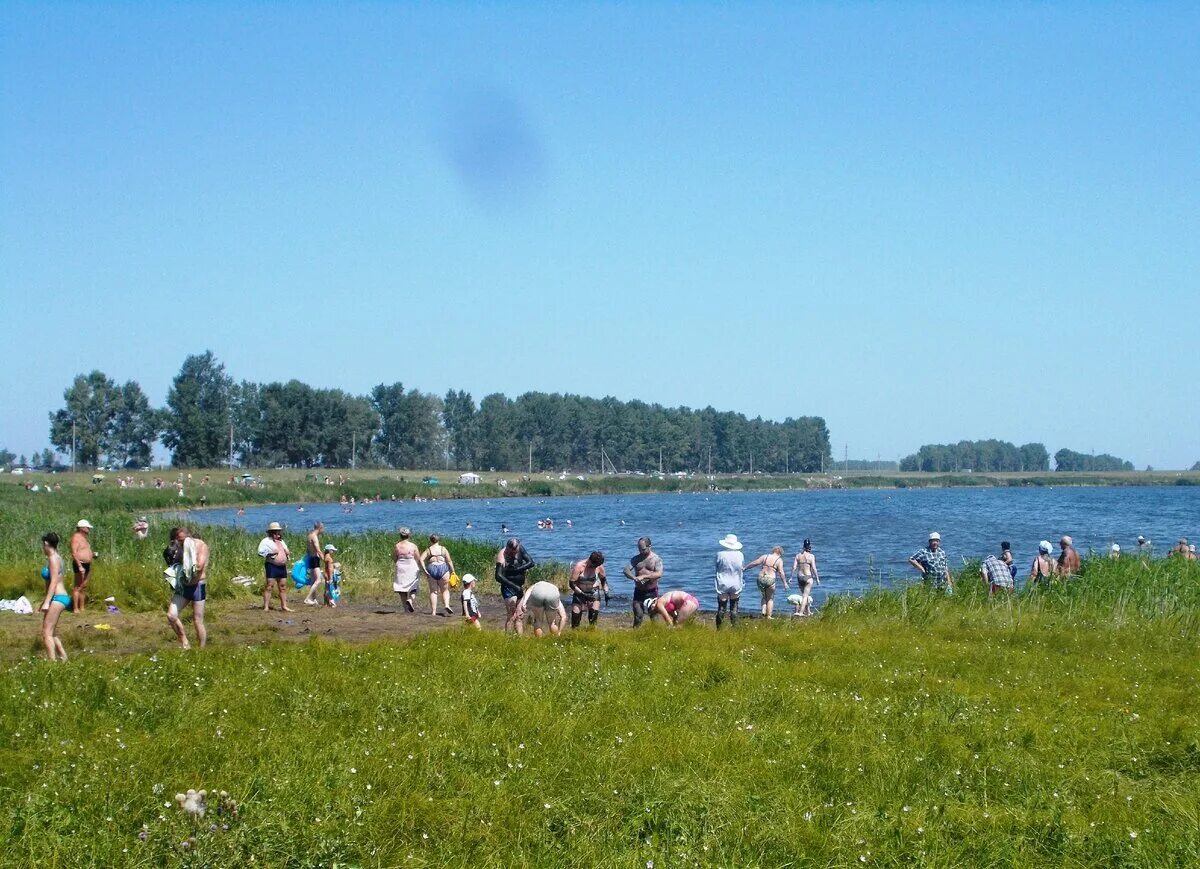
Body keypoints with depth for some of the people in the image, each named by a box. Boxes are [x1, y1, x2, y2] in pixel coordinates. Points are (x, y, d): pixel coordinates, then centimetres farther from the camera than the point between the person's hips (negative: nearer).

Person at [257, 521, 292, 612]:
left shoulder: (281, 541, 21)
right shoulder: (266, 541, -2)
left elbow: (286, 552, 30)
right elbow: (260, 552, -11)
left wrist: (288, 554, 7)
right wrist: (270, 553, -19)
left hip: (282, 567, 7)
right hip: (272, 566, -7)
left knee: (283, 587, 8)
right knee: (269, 586, -9)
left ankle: (284, 606, 14)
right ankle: (266, 607, -10)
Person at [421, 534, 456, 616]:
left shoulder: (428, 550, 8)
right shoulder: (443, 549, 8)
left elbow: (421, 559, -6)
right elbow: (449, 561, 0)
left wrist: (424, 570, -5)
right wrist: (452, 571, 3)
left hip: (431, 570, 0)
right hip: (443, 568, 0)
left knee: (433, 591, 6)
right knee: (445, 590, 9)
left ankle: (433, 611, 3)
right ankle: (447, 605, -15)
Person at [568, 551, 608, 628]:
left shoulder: (599, 566, -10)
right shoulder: (579, 566, -20)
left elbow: (603, 579, 9)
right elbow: (572, 583, -18)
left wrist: (606, 593, 0)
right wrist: (582, 594, -25)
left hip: (594, 592, 2)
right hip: (579, 592, -2)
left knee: (594, 614, -13)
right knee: (575, 614, -8)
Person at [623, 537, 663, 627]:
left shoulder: (656, 559, -2)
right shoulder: (636, 559, 7)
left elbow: (659, 574, -16)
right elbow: (626, 570, -4)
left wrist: (644, 576, -25)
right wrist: (633, 577, -25)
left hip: (652, 592, -2)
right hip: (639, 591, 2)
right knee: (638, 615, -3)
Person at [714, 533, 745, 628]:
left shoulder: (720, 554, -9)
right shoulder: (739, 555, -5)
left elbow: (717, 568, 2)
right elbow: (743, 568, 7)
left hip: (722, 585, -1)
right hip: (735, 585, 1)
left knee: (721, 608, 4)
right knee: (734, 608, 7)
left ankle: (719, 628, 7)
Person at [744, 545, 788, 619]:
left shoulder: (765, 556, 9)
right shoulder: (779, 560, -1)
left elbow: (754, 563, 9)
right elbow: (781, 572, -8)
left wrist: (745, 568, 19)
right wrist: (785, 583, -4)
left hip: (761, 578, 3)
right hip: (770, 580, -3)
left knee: (764, 597, 22)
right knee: (770, 598, 10)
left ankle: (763, 611, 5)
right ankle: (769, 616, 7)